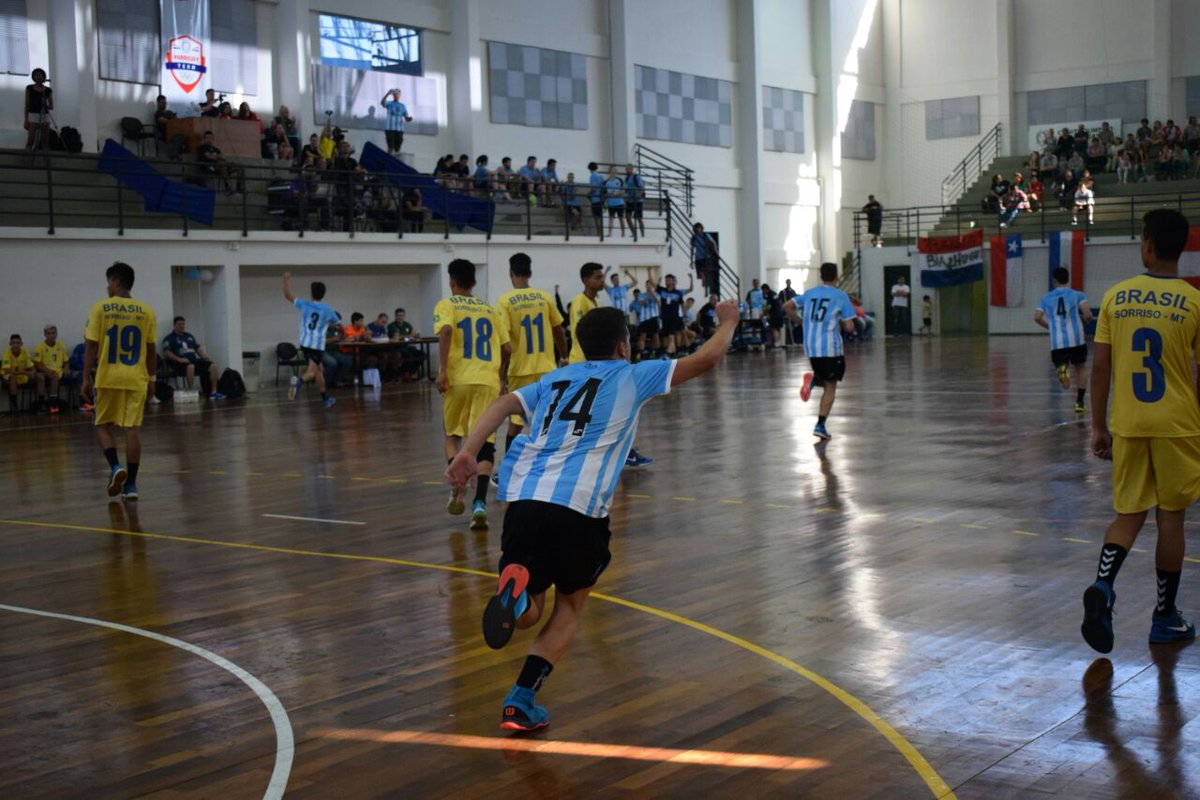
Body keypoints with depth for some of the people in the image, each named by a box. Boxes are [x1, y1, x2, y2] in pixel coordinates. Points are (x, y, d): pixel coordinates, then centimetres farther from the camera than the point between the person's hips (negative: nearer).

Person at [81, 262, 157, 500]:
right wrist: (151, 378, 15)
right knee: (131, 429, 3)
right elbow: (151, 350, 5)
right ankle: (130, 484, 3)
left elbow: (91, 346, -5)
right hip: (136, 378, 2)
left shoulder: (100, 308, -3)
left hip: (108, 377, -2)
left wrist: (86, 378, 0)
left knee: (103, 425, 14)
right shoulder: (146, 311, 3)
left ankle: (115, 467, -8)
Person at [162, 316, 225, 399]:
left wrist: (206, 358, 5)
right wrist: (179, 359, -22)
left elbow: (198, 349, 24)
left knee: (213, 366, -14)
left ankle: (213, 392, -11)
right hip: (180, 363, -7)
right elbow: (166, 353, -9)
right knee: (190, 366, -41)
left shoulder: (189, 336, 25)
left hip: (194, 360, 7)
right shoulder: (170, 338, 4)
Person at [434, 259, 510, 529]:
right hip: (488, 381, 2)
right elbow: (506, 349, 16)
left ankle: (457, 485, -3)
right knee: (485, 442, 0)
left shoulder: (446, 305, 7)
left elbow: (446, 330, -14)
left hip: (458, 379, -2)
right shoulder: (489, 308, 19)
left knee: (451, 436, 19)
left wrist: (442, 370, -15)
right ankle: (480, 502, -16)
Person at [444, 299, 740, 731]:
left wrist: (467, 452, -1)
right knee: (569, 606, 19)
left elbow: (503, 405, 10)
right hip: (579, 507, -3)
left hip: (524, 498, 4)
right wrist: (728, 322, 35)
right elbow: (708, 358, 16)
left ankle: (516, 587, -23)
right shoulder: (632, 376, 15)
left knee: (526, 612, 15)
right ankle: (521, 700, 2)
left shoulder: (554, 379, 26)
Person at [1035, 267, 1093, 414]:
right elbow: (1087, 315, -6)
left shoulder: (1046, 298, 14)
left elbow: (1037, 317, 1)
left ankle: (1063, 368, -24)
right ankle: (1079, 402, 13)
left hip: (1057, 342, 0)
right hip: (1076, 339, 0)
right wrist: (1085, 321, 17)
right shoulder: (1077, 295, 8)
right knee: (1081, 367, 21)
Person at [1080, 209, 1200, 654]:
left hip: (1127, 426, 2)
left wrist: (1098, 427, 9)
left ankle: (1102, 585, -14)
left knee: (1129, 514, 12)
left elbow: (1100, 368, 1)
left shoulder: (1116, 297, 0)